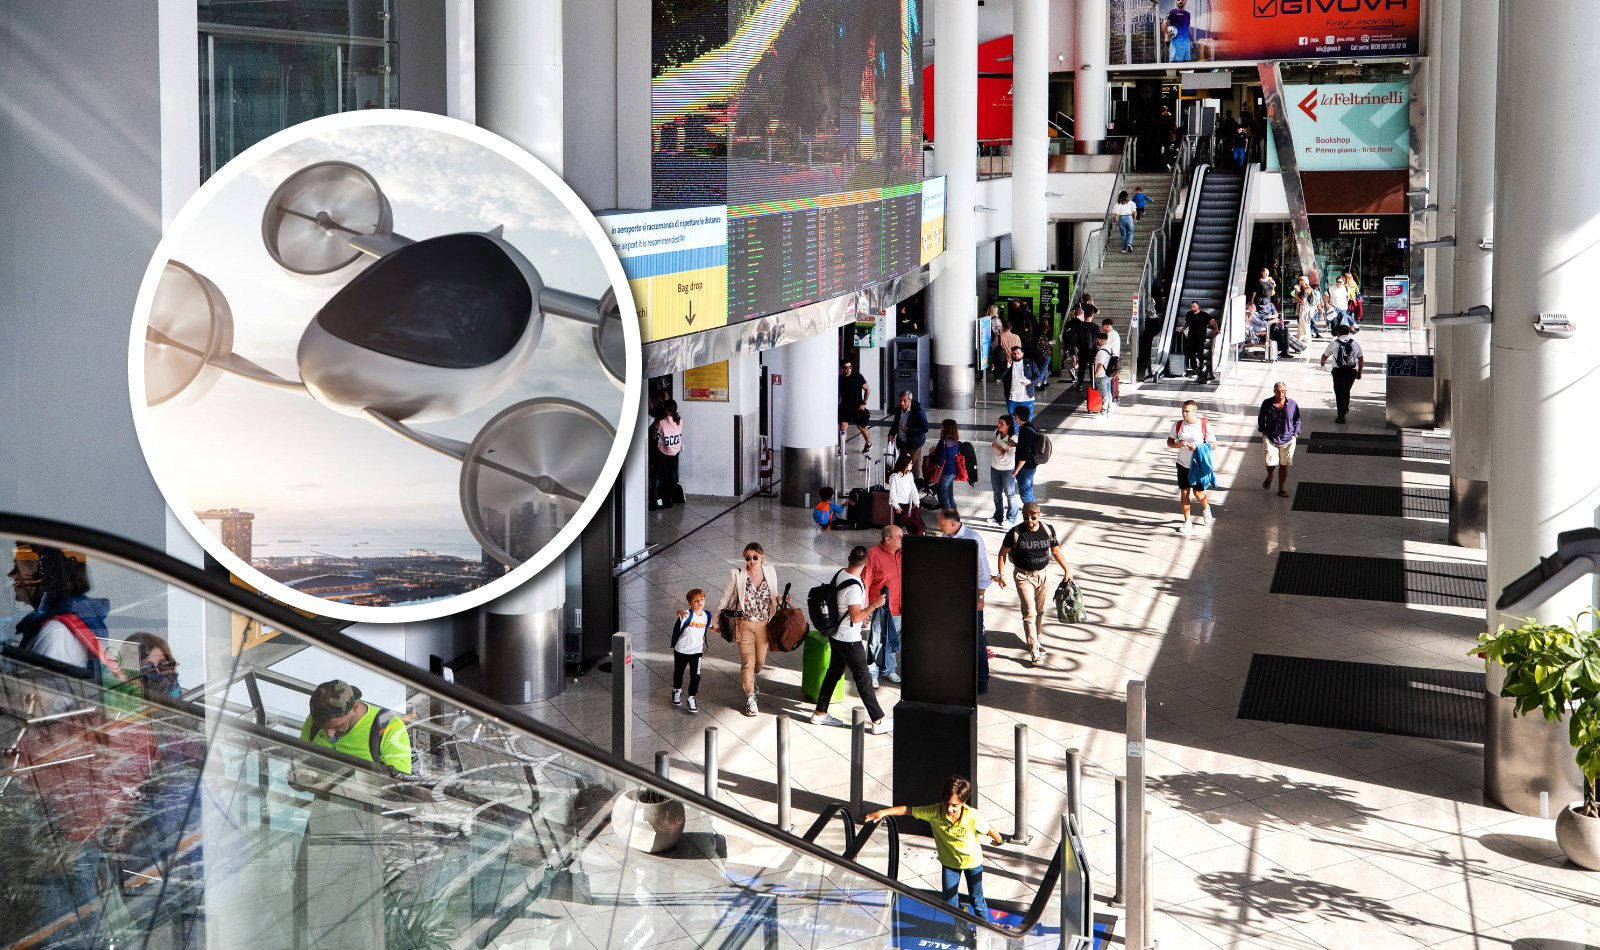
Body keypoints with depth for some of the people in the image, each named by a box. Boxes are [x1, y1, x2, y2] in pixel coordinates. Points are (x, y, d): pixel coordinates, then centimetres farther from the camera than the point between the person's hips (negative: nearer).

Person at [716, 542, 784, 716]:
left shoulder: (770, 572, -2)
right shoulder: (737, 575, -10)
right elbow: (726, 598, -1)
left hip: (764, 624, 3)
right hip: (744, 624, -3)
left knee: (760, 660, 14)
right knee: (747, 661, -7)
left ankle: (749, 678, 47)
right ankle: (750, 698, 2)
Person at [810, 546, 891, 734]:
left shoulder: (839, 575, 0)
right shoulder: (854, 587, -28)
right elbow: (856, 617, -26)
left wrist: (860, 619, 22)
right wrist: (874, 605, -19)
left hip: (835, 636, 9)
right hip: (849, 641, -9)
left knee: (834, 672, 20)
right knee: (863, 678, -1)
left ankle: (820, 714, 29)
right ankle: (878, 722, 7)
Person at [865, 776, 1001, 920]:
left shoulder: (972, 816, -35)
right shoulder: (935, 812, -31)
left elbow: (989, 829, -15)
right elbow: (908, 809, -26)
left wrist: (999, 841, 5)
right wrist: (882, 812, -36)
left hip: (972, 861, -2)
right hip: (949, 862, 2)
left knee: (977, 900, 13)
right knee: (949, 902, 10)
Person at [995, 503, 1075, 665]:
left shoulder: (1048, 530, -3)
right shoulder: (1015, 533, -13)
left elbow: (1055, 550, 11)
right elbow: (1003, 553, -2)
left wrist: (1066, 569, 11)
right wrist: (1001, 574, -4)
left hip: (1043, 574, 4)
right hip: (1023, 576, -4)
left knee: (1039, 611, 15)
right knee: (1029, 612, -11)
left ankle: (1036, 641, 32)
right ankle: (1033, 649, -9)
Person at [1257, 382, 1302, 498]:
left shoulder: (1293, 404, -5)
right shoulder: (1266, 404, -5)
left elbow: (1297, 420, 11)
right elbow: (1260, 418, 13)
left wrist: (1295, 434, 2)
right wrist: (1263, 432, 4)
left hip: (1288, 440, 0)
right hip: (1271, 439, 0)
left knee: (1284, 465, 4)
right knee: (1271, 463, -5)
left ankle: (1281, 489, 18)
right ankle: (1269, 477, 31)